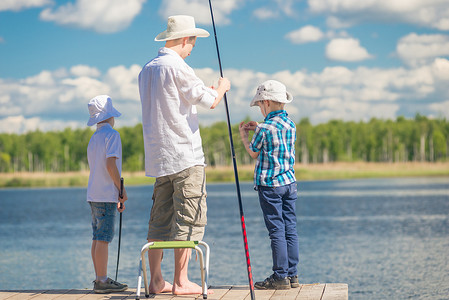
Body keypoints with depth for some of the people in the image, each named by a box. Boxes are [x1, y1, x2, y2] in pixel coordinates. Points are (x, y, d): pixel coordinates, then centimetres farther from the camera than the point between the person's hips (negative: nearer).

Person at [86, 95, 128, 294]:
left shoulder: (93, 139, 18)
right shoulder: (112, 134, -8)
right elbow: (110, 164, -19)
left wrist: (117, 197, 23)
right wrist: (122, 189, -10)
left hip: (94, 195, 9)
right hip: (106, 195, -8)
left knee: (98, 238, 9)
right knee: (103, 238, -8)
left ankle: (100, 280, 11)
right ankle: (102, 281, -8)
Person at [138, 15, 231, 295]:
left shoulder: (147, 70, 15)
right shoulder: (177, 66, -11)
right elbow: (211, 101, -11)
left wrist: (205, 92, 30)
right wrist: (222, 87, 10)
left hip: (159, 156, 8)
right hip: (185, 156, -8)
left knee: (160, 219, 9)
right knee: (189, 219, -4)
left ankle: (156, 280, 10)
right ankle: (181, 282, -5)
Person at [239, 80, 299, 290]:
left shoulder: (264, 128, -12)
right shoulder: (291, 125, 8)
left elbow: (254, 153, 2)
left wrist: (244, 136, 18)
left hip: (269, 185, -6)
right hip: (289, 182, 6)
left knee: (276, 231, -4)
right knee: (290, 229, 7)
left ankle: (280, 277, -2)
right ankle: (292, 275, 10)